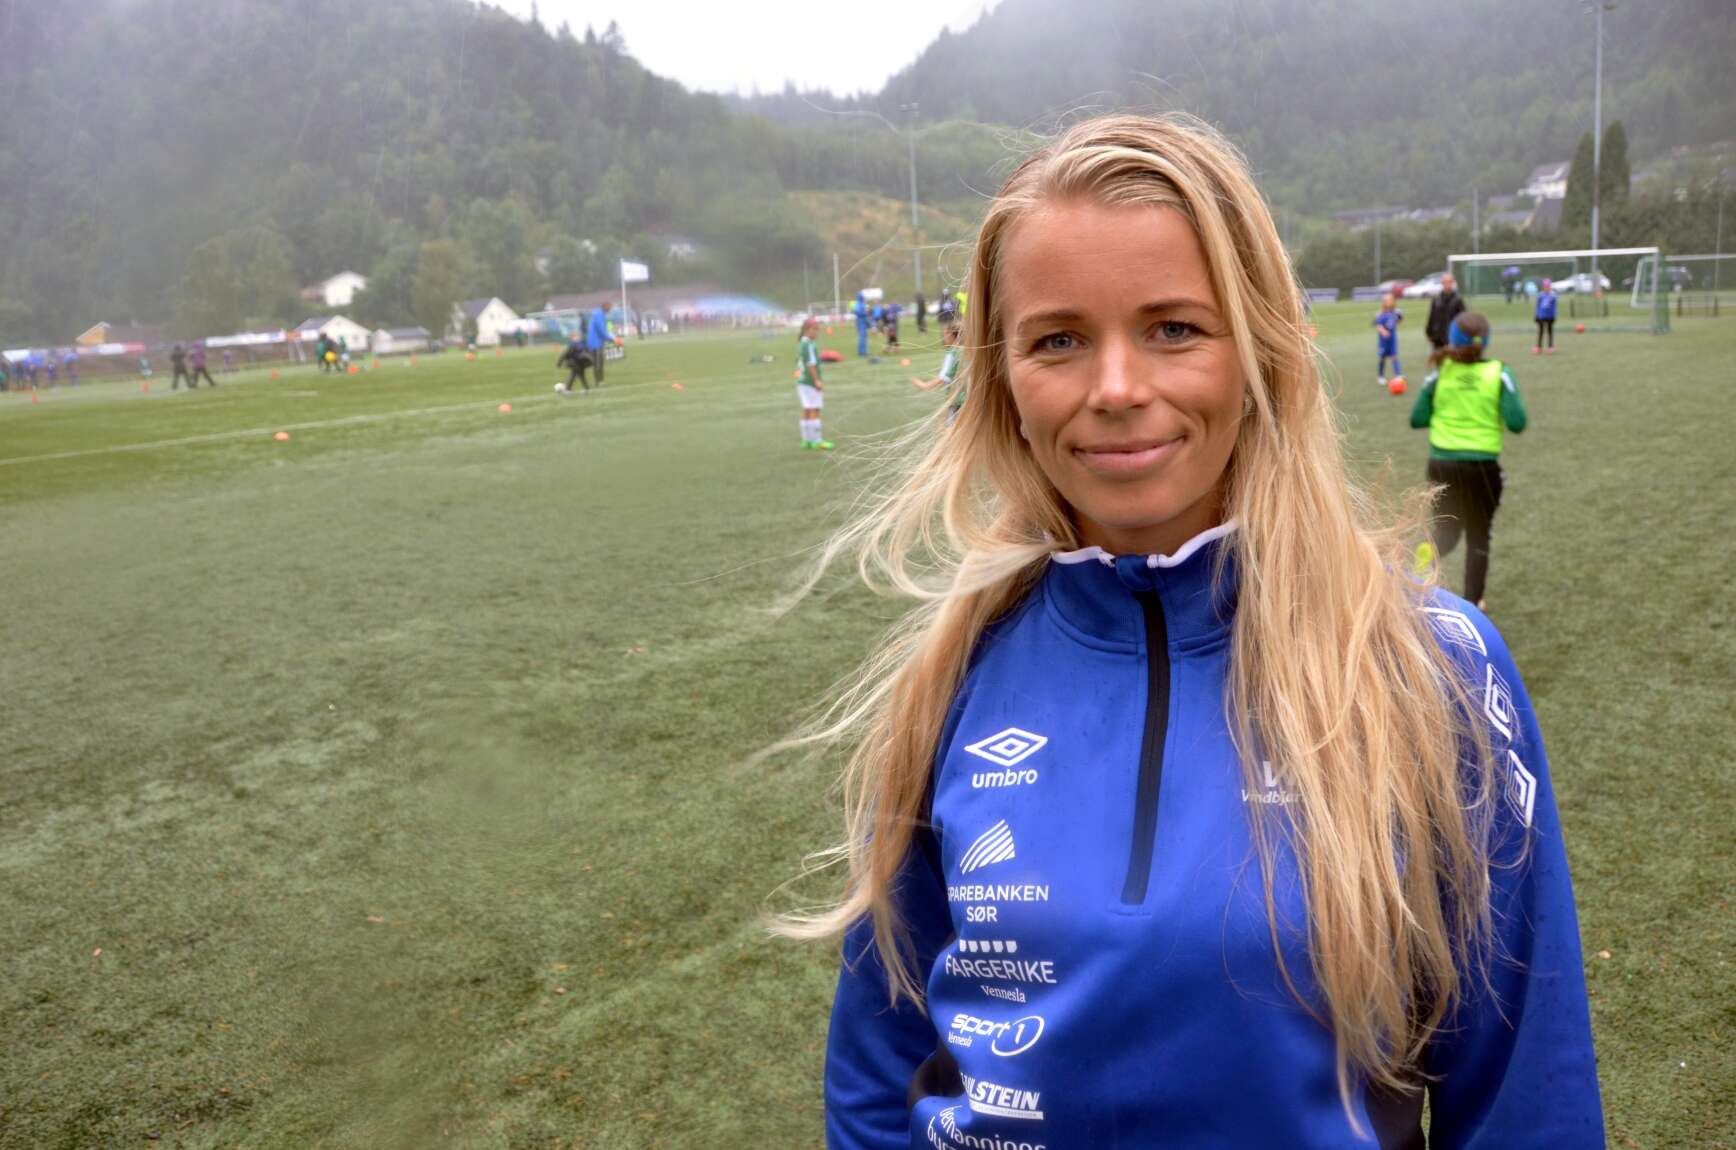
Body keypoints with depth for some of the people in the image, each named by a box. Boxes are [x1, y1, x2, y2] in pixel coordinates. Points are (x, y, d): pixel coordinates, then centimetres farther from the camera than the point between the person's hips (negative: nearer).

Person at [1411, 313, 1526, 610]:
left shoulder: (1440, 372, -3)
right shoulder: (1498, 374, -8)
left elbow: (1417, 419, -1)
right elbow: (1517, 423, -11)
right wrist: (1490, 412, 8)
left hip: (1442, 462, 2)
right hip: (1482, 465, -2)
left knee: (1447, 530, 16)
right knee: (1478, 537, 15)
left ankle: (1428, 555, -18)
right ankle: (1471, 604, 18)